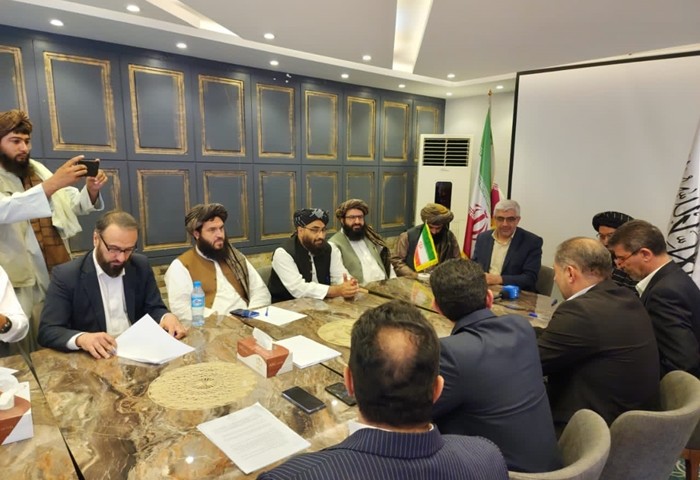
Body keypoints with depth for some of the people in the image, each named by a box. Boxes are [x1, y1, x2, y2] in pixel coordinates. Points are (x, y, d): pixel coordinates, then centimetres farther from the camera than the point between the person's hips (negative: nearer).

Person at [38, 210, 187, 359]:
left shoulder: (141, 266, 2)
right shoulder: (66, 275, -7)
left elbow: (153, 309, 7)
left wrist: (167, 317, -15)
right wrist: (81, 338, -29)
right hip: (95, 358, -2)